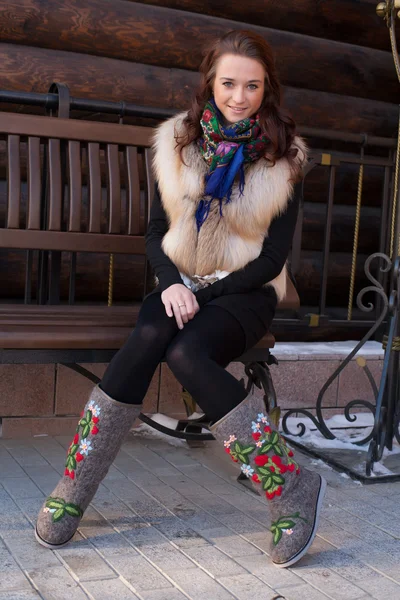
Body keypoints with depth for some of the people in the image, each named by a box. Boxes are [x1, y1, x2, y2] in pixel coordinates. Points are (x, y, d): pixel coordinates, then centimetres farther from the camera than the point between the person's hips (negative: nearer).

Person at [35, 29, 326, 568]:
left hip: (244, 294, -2)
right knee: (147, 339, -31)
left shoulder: (283, 159, -3)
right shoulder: (178, 142, 5)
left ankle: (293, 491, -25)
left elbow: (273, 259, -5)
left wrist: (202, 292, -13)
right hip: (181, 287, 3)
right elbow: (156, 234, 6)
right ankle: (71, 492, -23)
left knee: (186, 352, -33)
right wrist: (172, 283, -13)